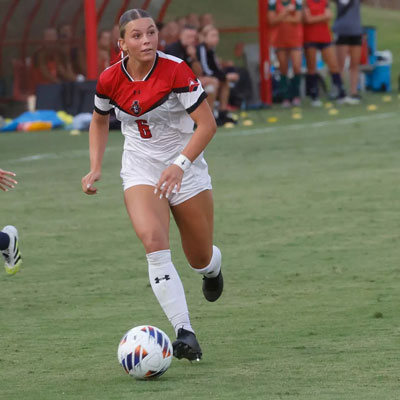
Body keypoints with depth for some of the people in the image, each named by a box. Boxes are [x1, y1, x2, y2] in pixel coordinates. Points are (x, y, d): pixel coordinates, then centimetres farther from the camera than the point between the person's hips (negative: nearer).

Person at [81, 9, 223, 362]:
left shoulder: (176, 71, -19)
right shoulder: (110, 80, -8)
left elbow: (207, 124, -18)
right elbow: (100, 121, 13)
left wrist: (180, 165, -29)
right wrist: (96, 168, 2)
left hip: (186, 170, -1)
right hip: (141, 171, 1)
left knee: (200, 259, 8)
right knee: (154, 241, -25)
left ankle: (212, 268, 50)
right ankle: (185, 333, -27)